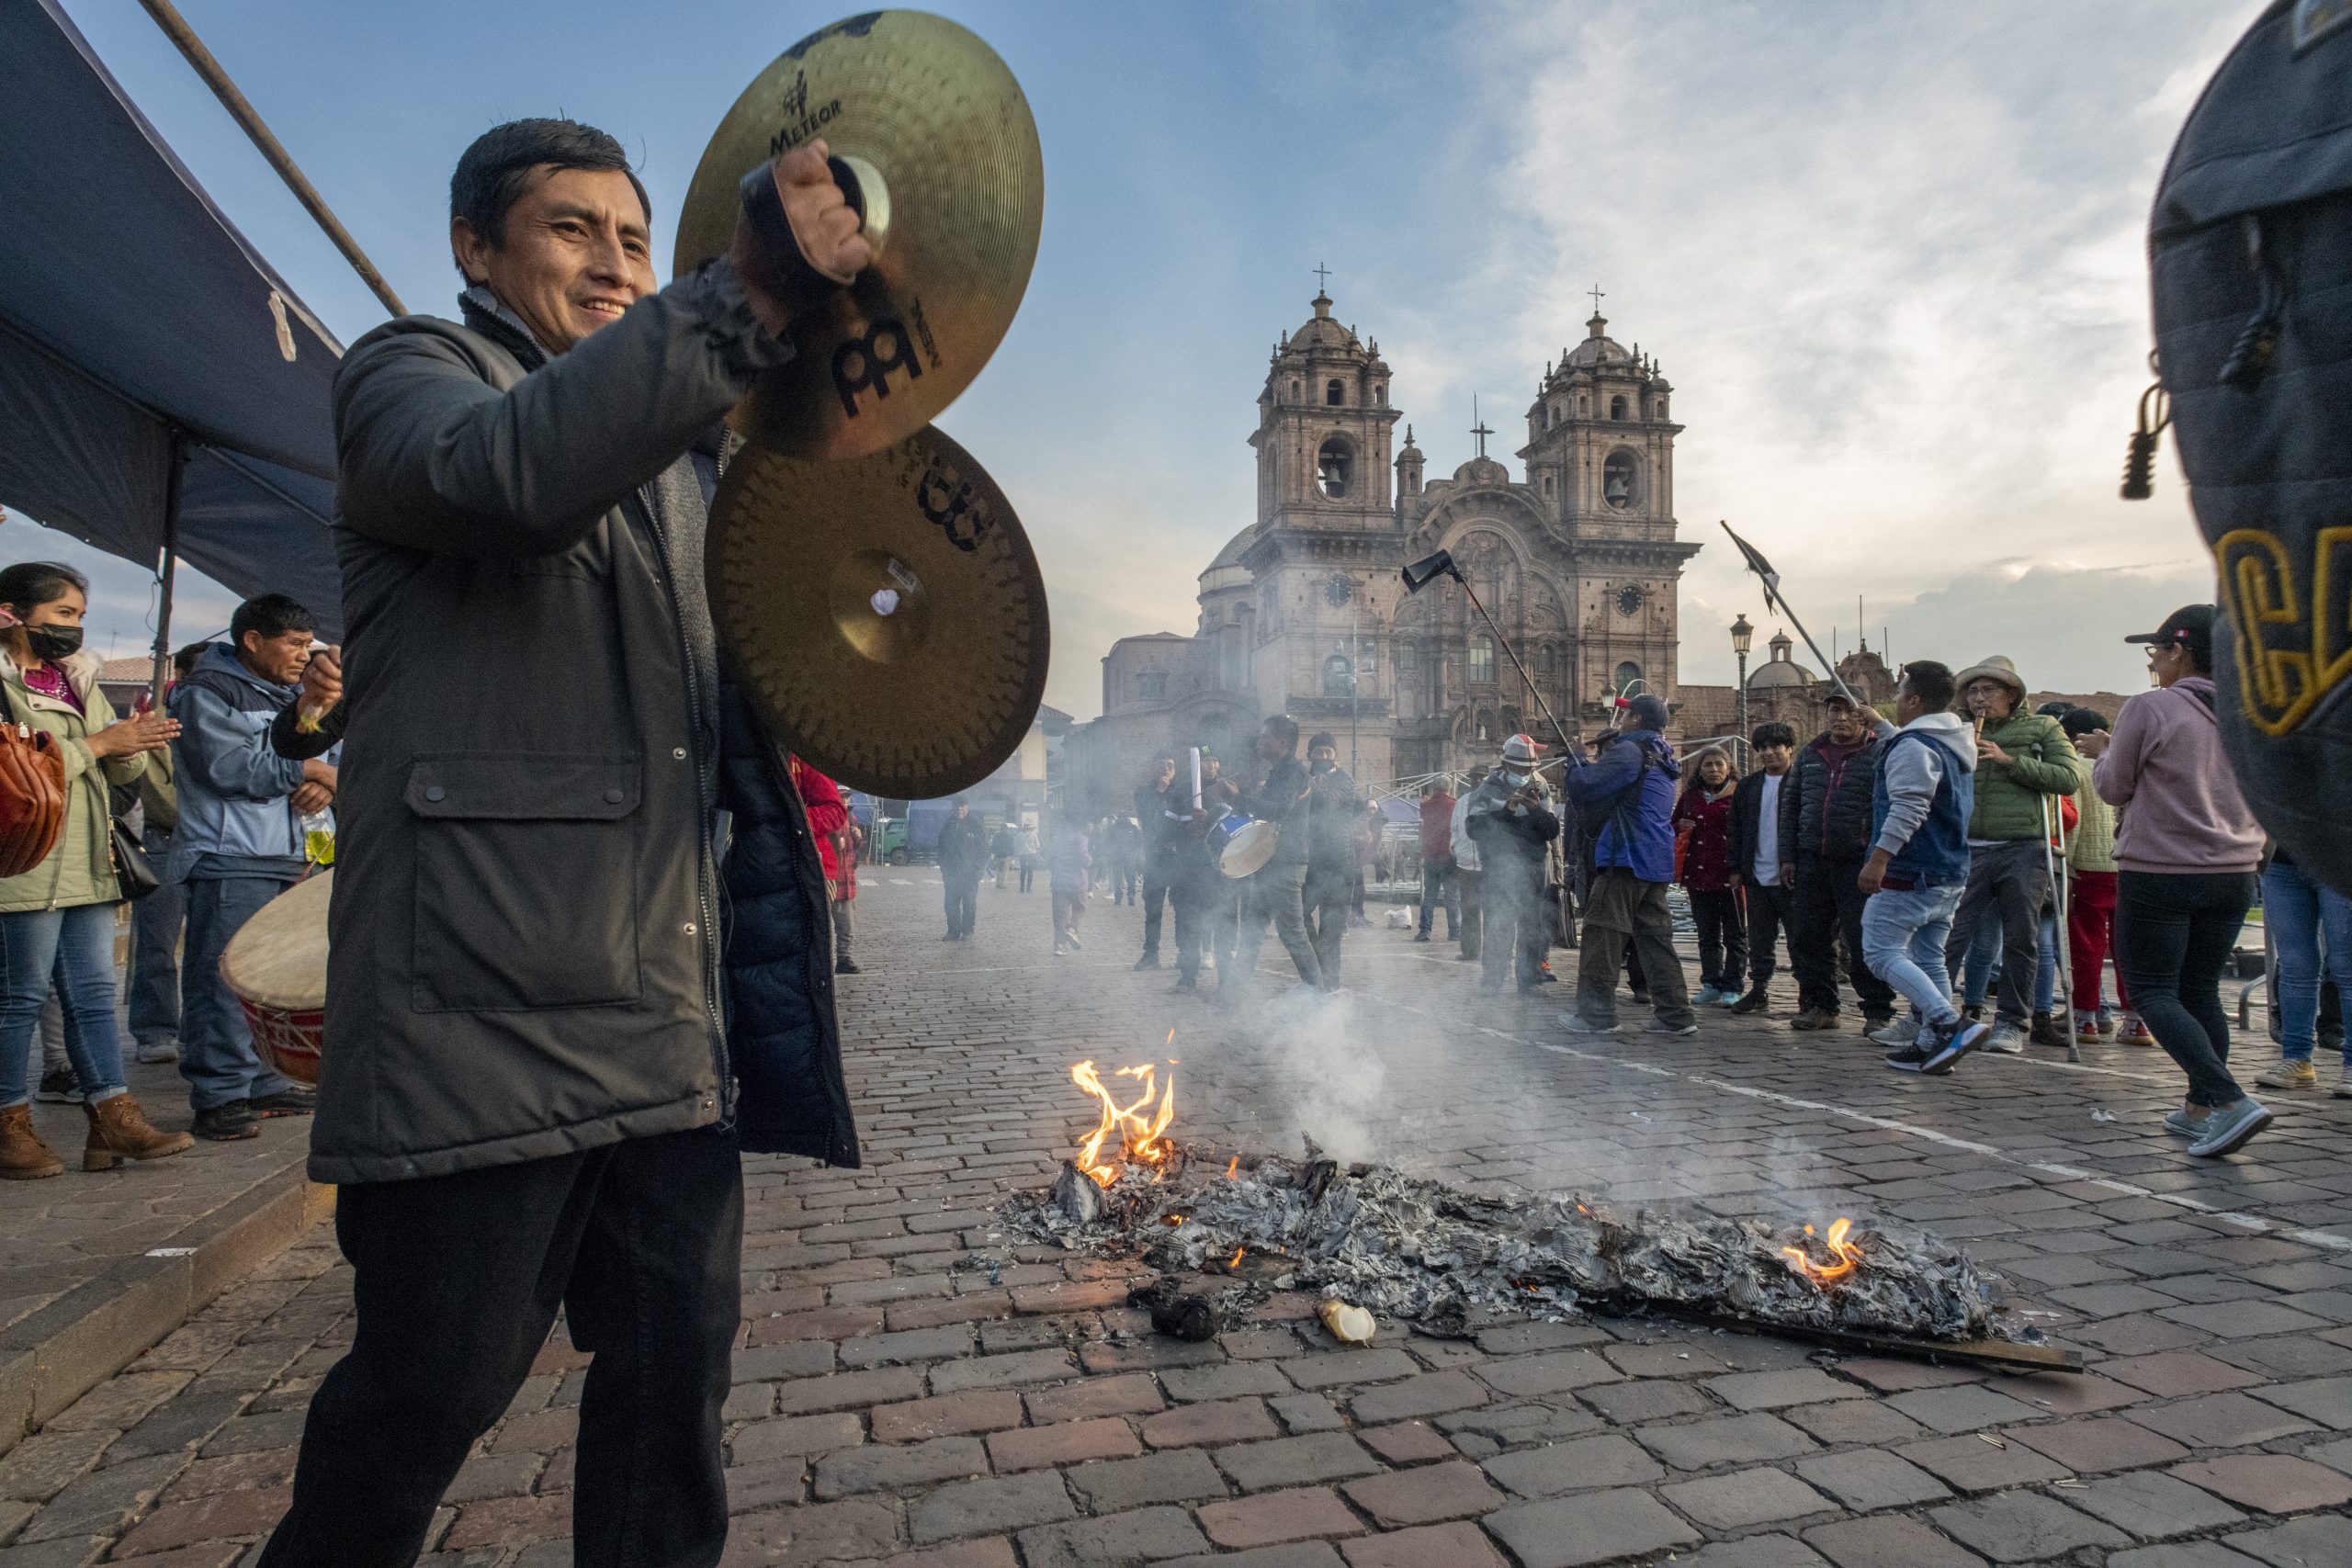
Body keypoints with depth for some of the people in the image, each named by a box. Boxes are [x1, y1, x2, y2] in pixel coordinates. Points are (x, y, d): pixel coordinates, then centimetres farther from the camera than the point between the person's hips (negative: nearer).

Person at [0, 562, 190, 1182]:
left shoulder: (77, 680, 17)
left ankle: (114, 1120, 10)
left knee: (94, 993, 7)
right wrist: (98, 743, -16)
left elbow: (124, 770, 16)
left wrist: (136, 741, -5)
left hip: (88, 867, 7)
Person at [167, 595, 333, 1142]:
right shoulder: (207, 692, -4)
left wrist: (323, 785, -3)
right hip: (227, 861, -8)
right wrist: (306, 769, -9)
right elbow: (228, 766, -17)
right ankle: (218, 1093, -4)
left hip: (282, 859, 8)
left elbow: (324, 757, 20)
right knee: (222, 977, -8)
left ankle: (259, 1081, 17)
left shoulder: (285, 698, 22)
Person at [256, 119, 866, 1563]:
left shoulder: (681, 464, 24)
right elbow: (500, 471, -22)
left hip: (669, 1022, 6)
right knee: (432, 1389, 6)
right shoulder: (410, 373, 4)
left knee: (678, 1375, 11)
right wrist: (751, 294, -31)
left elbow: (745, 671, 30)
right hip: (484, 1012, -6)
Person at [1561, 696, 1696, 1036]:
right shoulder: (1663, 759, 20)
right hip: (1657, 862, 9)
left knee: (1602, 933, -5)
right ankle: (1675, 1014, 11)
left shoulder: (1628, 751, -10)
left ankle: (1594, 1013, -4)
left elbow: (1586, 786, -16)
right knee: (1655, 937, 11)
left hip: (1626, 858, -9)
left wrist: (1575, 764, 4)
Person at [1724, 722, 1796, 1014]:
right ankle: (1759, 992, 18)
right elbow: (1736, 830, 15)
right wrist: (1736, 868, 8)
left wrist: (1793, 860, -15)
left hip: (1791, 875, -5)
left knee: (1799, 939, 0)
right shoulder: (1748, 786, 14)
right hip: (1757, 877, 5)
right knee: (1759, 941, 10)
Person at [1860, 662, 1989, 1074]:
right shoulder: (1958, 743, 17)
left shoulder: (1913, 746, -15)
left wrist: (1878, 858, -26)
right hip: (1951, 874, 10)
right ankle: (1930, 1044, 13)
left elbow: (1906, 809, -24)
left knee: (1881, 951, -8)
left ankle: (1950, 1024, -18)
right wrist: (1880, 725, 46)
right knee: (1928, 958, 13)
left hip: (1908, 873, -10)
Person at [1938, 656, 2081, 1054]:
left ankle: (2012, 1023, 14)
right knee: (1948, 936, -4)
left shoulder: (2042, 728, 9)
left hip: (2023, 850, -2)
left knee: (2020, 940, 5)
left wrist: (2011, 760, -11)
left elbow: (2071, 777, -4)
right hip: (1968, 851, 2)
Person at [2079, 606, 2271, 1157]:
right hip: (2233, 874, 6)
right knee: (2202, 991, 15)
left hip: (2157, 874, -6)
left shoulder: (2148, 709, -11)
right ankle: (2200, 1109, 18)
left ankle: (2230, 1100, -16)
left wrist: (2102, 751, 15)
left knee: (2152, 992, -1)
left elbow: (2113, 789, -3)